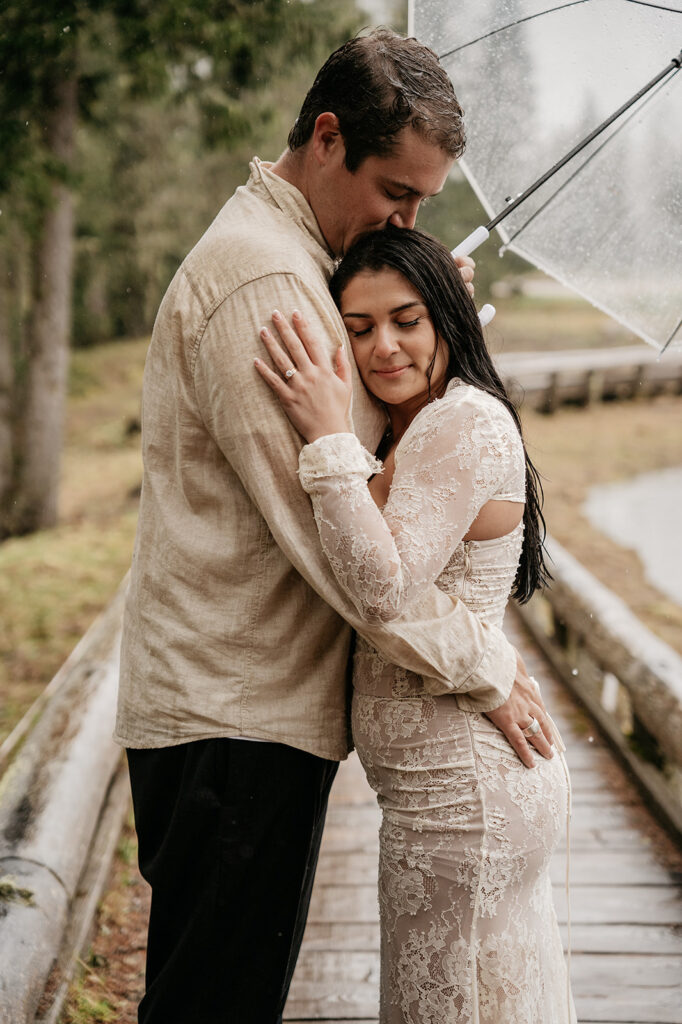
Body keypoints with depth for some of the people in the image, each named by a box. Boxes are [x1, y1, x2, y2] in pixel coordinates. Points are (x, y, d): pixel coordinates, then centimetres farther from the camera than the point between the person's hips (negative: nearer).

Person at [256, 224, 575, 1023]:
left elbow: (386, 591, -26)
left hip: (459, 788, -10)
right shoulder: (411, 433, 15)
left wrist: (329, 438, -26)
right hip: (477, 776, 10)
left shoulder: (466, 422, -17)